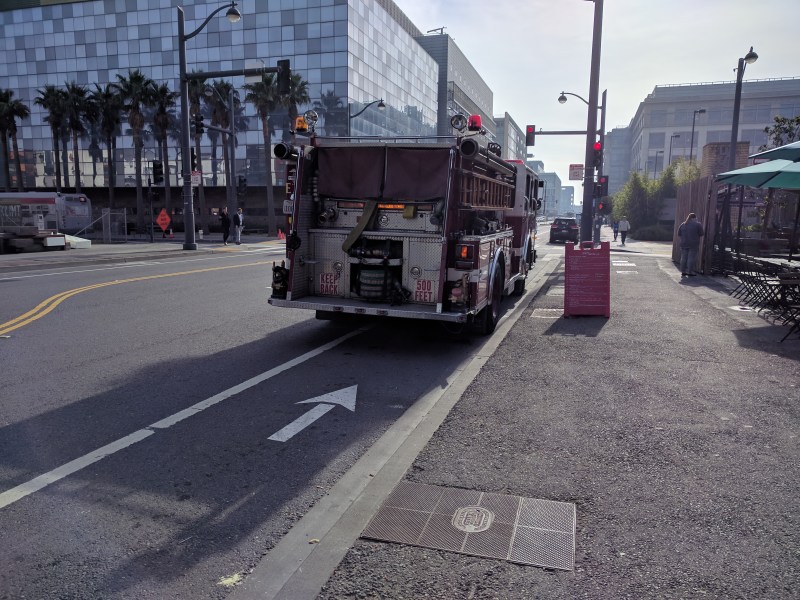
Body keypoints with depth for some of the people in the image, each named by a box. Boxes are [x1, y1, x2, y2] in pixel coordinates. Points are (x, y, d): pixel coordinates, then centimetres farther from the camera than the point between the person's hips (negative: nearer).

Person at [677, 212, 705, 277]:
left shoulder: (683, 224, 8)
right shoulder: (697, 225, -5)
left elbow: (679, 234, 9)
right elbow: (702, 234, -4)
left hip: (684, 244, 5)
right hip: (693, 245, -5)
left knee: (683, 258, 6)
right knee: (691, 258, -2)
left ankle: (683, 272, 8)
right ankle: (690, 272, -2)